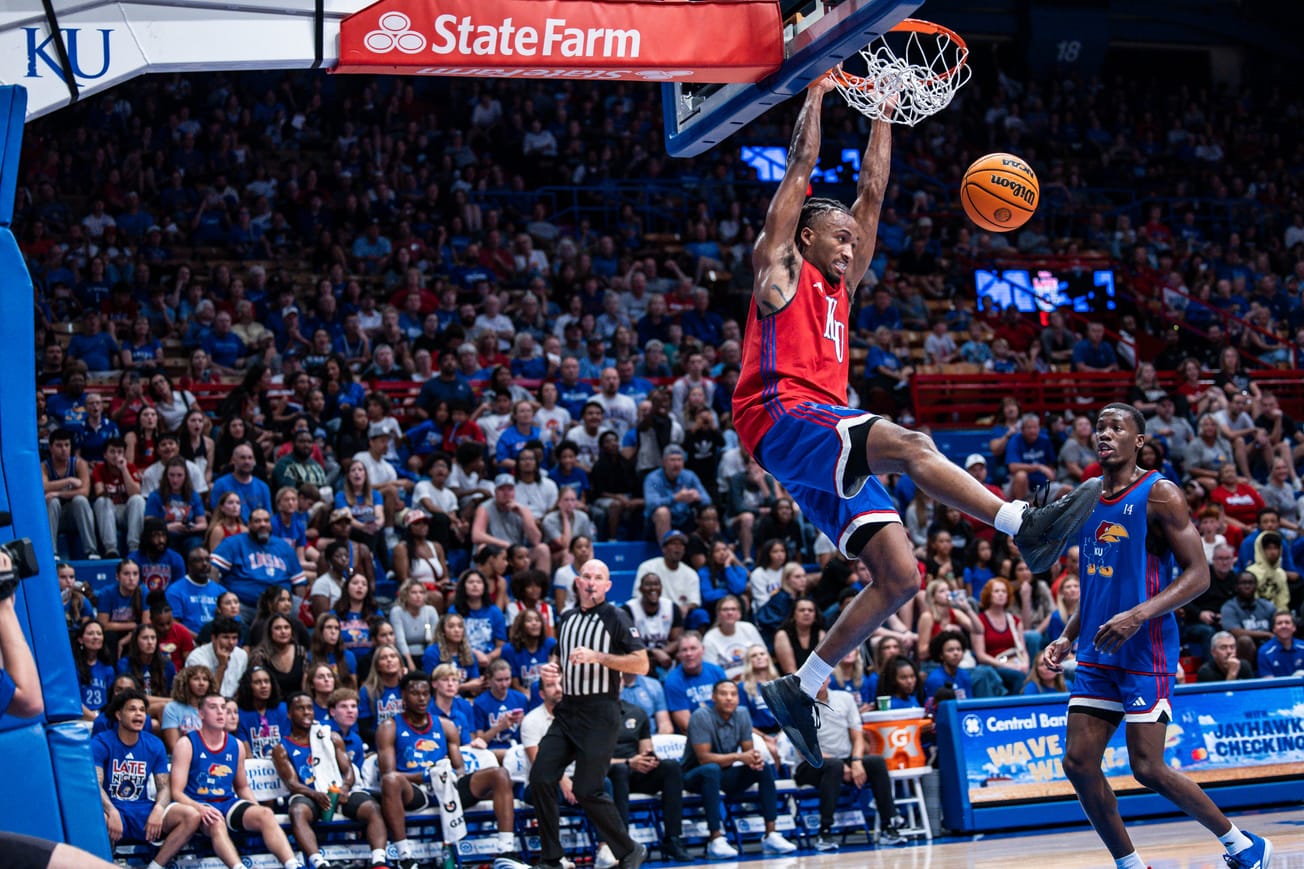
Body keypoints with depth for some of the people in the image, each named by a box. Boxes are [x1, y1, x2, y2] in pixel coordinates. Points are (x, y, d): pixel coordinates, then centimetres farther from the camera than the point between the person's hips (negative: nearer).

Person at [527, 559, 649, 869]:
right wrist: (553, 670, 6)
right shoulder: (567, 618, 14)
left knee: (586, 790, -8)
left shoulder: (616, 618, -5)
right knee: (541, 778, -5)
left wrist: (598, 657, -20)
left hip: (600, 714, -6)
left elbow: (641, 664, -12)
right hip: (567, 711, 6)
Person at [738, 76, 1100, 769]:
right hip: (782, 415, -8)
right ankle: (1027, 525, -43)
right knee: (909, 443, -32)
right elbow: (801, 170, 5)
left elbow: (871, 192, 28)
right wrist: (816, 95, 9)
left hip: (829, 438, 8)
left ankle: (799, 689, 1)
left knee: (898, 575, -5)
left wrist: (884, 113, 29)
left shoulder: (840, 284, 28)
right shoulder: (780, 267, 9)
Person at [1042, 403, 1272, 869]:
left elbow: (1198, 574, -14)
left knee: (1148, 769, -8)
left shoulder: (1159, 494, -8)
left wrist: (1138, 615, -25)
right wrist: (1067, 637, 12)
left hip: (1145, 653, -7)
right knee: (1078, 763, 0)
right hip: (1097, 655, 7)